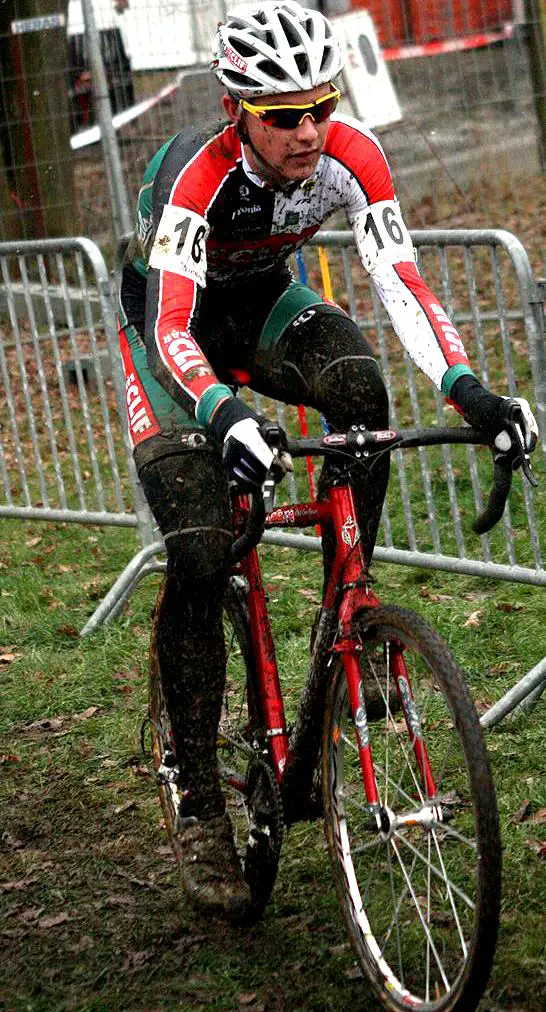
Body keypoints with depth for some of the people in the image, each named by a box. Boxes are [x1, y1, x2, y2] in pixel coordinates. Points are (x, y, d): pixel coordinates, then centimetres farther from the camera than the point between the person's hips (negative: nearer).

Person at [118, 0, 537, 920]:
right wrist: (222, 412, -65)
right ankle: (199, 803, -7)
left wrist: (464, 385, -46)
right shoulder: (200, 176, -36)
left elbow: (400, 279, -30)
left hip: (263, 305, 4)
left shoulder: (351, 156, -24)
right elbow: (173, 327, -46)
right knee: (197, 555, -17)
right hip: (171, 320, -4)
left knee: (357, 383, -32)